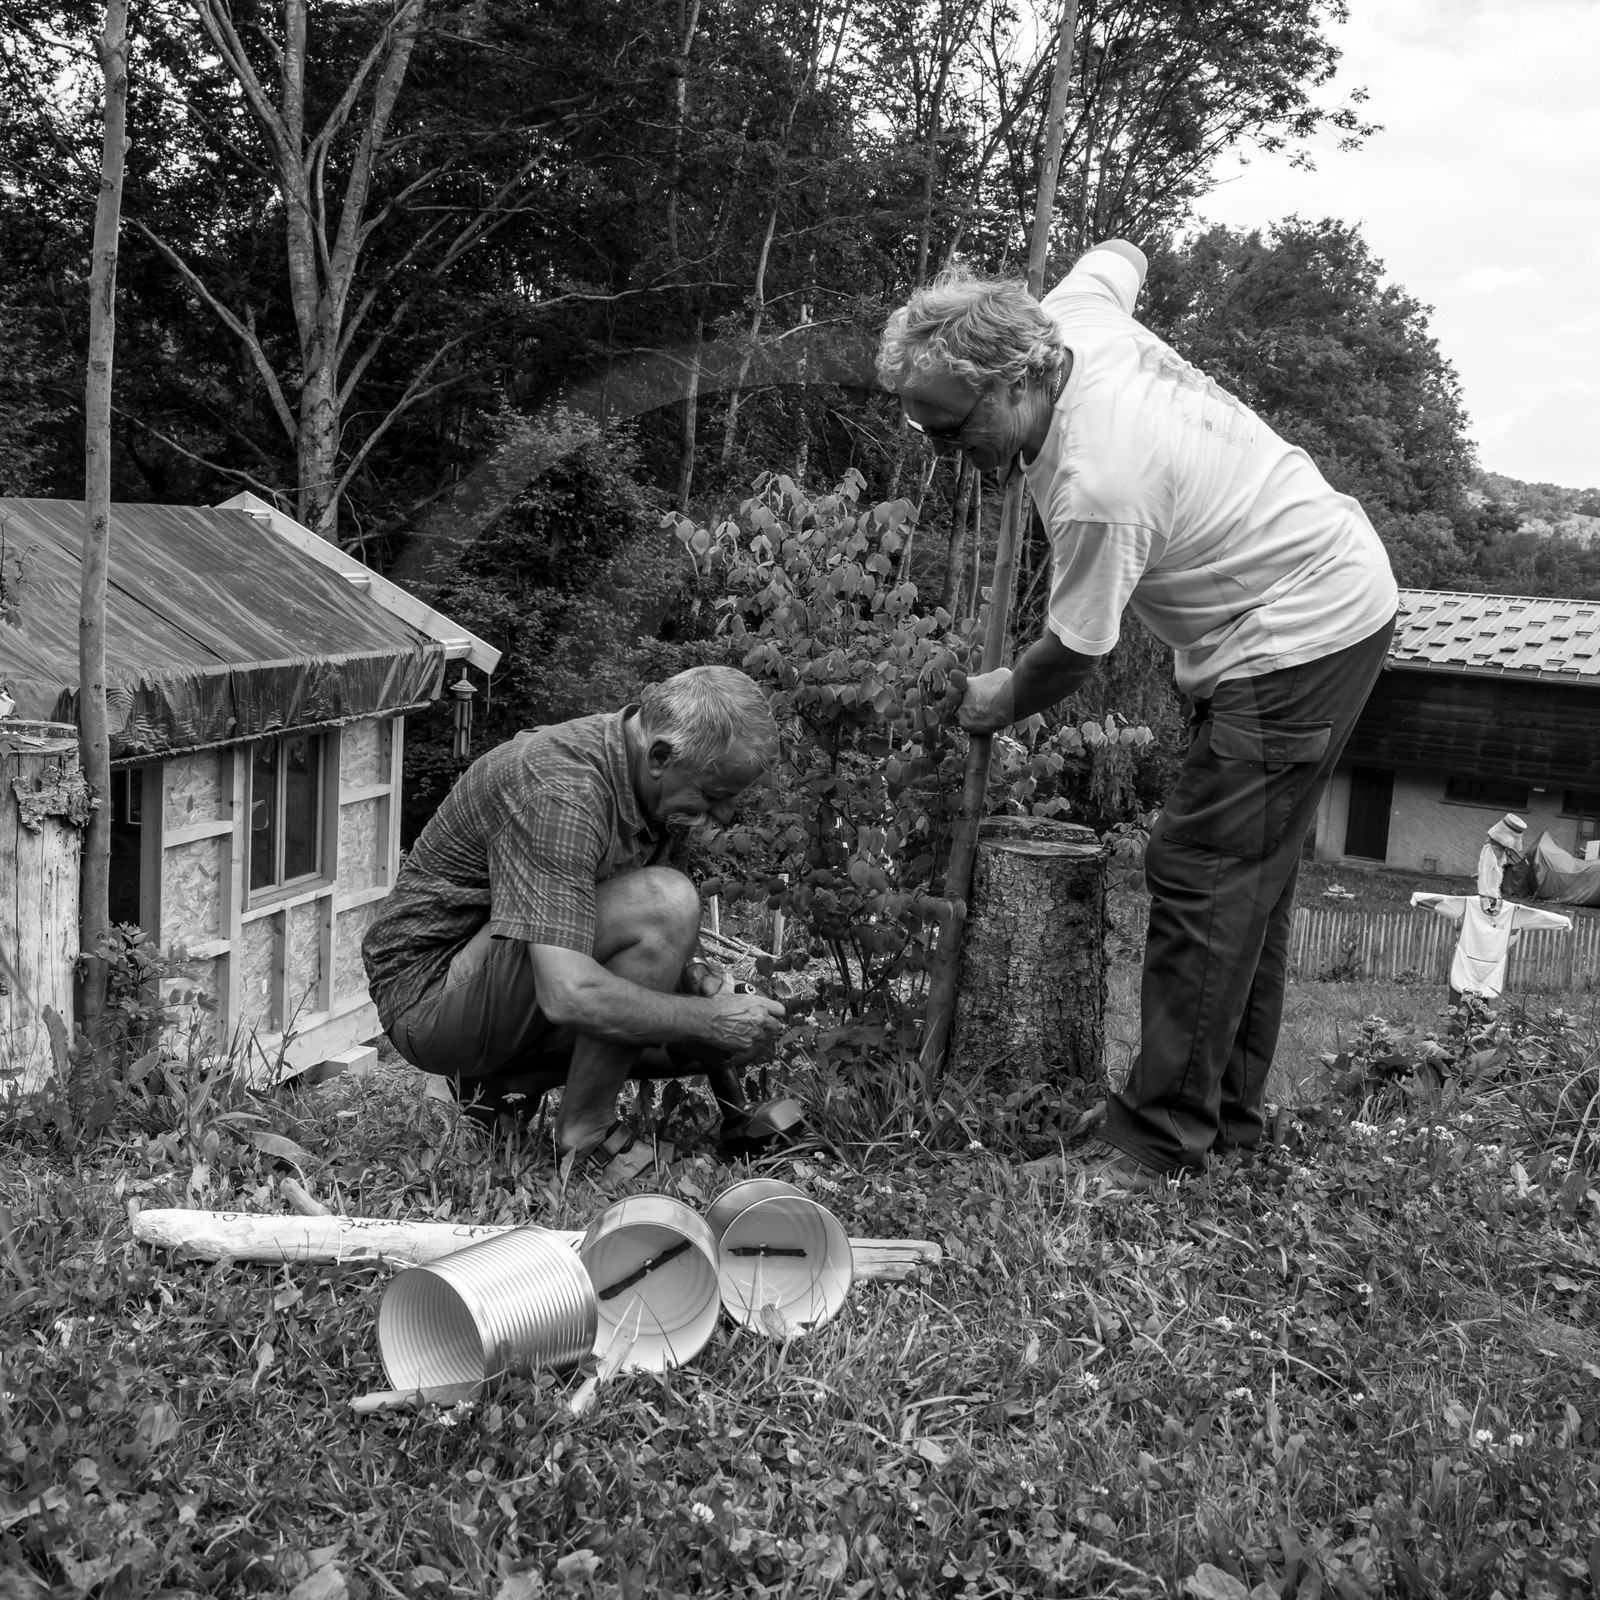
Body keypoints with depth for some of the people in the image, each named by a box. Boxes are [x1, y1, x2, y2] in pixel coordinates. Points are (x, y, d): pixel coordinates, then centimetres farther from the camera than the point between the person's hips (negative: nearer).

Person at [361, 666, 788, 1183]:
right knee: (665, 901, -28)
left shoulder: (638, 775, 2)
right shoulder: (558, 790, -28)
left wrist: (689, 974, -5)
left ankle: (502, 1078, 7)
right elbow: (568, 996, -36)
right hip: (431, 992, -9)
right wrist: (711, 1020, -25)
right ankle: (585, 1133, -14)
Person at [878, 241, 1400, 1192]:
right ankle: (1230, 1121, 24)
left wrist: (1002, 703, 2)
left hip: (1303, 633, -10)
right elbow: (1119, 255, 19)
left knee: (1204, 879, -10)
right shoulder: (1073, 312, -6)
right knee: (1249, 879, 14)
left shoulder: (1098, 487, -32)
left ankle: (1161, 1145, -4)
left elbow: (1072, 654, -18)